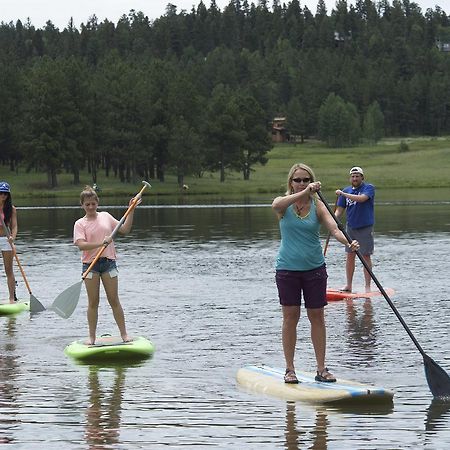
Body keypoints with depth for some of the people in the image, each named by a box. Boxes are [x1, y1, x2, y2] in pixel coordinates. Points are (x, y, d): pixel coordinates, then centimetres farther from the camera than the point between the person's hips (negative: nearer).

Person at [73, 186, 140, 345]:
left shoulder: (105, 216, 9)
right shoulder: (80, 224, 0)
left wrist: (131, 211, 5)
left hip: (108, 262, 2)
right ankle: (92, 337, 9)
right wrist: (101, 243, -25)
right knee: (93, 302, 2)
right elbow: (81, 245, -14)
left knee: (114, 300, 3)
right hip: (90, 264, -2)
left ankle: (124, 334, 7)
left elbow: (124, 230, 12)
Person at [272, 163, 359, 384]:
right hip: (288, 268, -1)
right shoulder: (284, 203, -4)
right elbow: (276, 205, -30)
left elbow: (334, 228, -15)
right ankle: (290, 369, 11)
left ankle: (321, 369, 10)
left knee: (317, 317, 4)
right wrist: (304, 193, -42)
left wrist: (348, 242, -36)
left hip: (314, 268, 1)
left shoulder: (317, 206, -2)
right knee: (290, 318, 2)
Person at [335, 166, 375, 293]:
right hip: (351, 227, 5)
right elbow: (340, 209, 6)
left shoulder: (369, 188, -6)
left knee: (366, 256, -3)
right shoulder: (346, 190, 8)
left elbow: (361, 198, -26)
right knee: (350, 256, 6)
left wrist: (343, 194, -26)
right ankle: (349, 285, 12)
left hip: (365, 228, -5)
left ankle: (367, 286, 1)